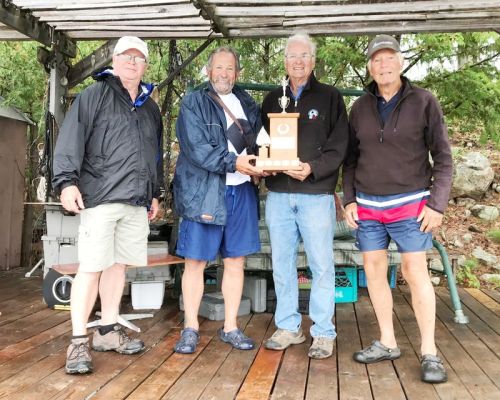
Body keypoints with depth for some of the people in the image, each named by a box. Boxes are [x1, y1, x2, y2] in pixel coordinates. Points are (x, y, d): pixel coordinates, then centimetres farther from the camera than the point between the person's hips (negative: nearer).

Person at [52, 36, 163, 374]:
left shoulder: (150, 107, 21)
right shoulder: (95, 95, 3)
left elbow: (156, 154, 26)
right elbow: (71, 139, -7)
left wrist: (155, 193, 23)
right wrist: (67, 181, -18)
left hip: (137, 202, 6)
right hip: (101, 197, -6)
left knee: (119, 264, 10)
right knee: (91, 267, -7)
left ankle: (108, 331, 21)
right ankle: (79, 342, 2)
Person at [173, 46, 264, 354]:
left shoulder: (248, 104, 16)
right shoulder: (194, 103, 1)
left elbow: (260, 141, 17)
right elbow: (196, 149, -12)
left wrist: (260, 164, -5)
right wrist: (234, 163, -19)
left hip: (241, 192, 5)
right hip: (204, 192, -4)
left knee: (236, 262, 8)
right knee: (195, 262, 1)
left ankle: (231, 328, 21)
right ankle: (191, 329, 15)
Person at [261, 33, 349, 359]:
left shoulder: (330, 97, 4)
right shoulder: (273, 100, 15)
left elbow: (339, 146, -3)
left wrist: (313, 168, -19)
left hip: (316, 194, -3)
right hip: (279, 194, 4)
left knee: (322, 265, 0)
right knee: (282, 265, 9)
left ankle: (323, 333, 13)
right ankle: (289, 328, 22)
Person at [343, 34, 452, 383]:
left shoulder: (423, 102, -1)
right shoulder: (360, 107, 8)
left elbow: (443, 156, -3)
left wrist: (437, 203, -10)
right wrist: (349, 199, 5)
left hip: (410, 204, -4)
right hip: (367, 206, 4)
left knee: (416, 273, -3)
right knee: (374, 272, 7)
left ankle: (430, 352, 8)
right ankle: (387, 343, 21)